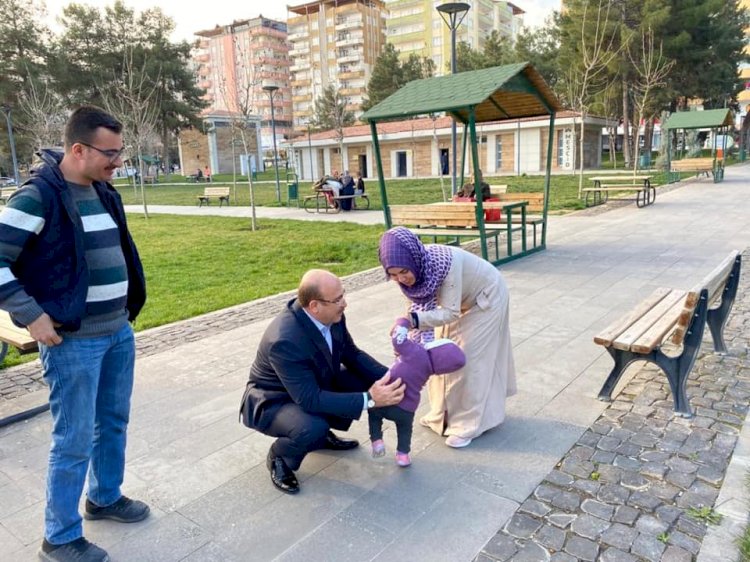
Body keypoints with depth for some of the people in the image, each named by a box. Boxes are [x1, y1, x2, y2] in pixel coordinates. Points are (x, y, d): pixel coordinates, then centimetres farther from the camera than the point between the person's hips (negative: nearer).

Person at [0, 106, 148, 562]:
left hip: (119, 331, 8)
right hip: (73, 340, -8)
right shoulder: (39, 196, -15)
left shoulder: (105, 193, 9)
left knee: (114, 423, 19)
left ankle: (106, 497, 41)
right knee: (75, 440, 3)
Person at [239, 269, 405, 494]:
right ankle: (278, 456, 0)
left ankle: (323, 434, 15)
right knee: (313, 428, -36)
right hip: (272, 402, -7)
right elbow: (309, 400, -36)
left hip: (314, 386, 8)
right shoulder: (284, 341, -38)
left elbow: (351, 354, -2)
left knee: (367, 380, -7)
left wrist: (387, 376, -17)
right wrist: (368, 400, -38)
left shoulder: (332, 316, -16)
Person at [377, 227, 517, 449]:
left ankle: (468, 424, 8)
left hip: (486, 297, -6)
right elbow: (422, 305, -15)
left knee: (470, 357, -5)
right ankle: (446, 412, 26)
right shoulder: (412, 269, -22)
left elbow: (450, 313, -37)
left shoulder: (444, 263, -42)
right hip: (459, 301, 7)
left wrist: (414, 320, -49)